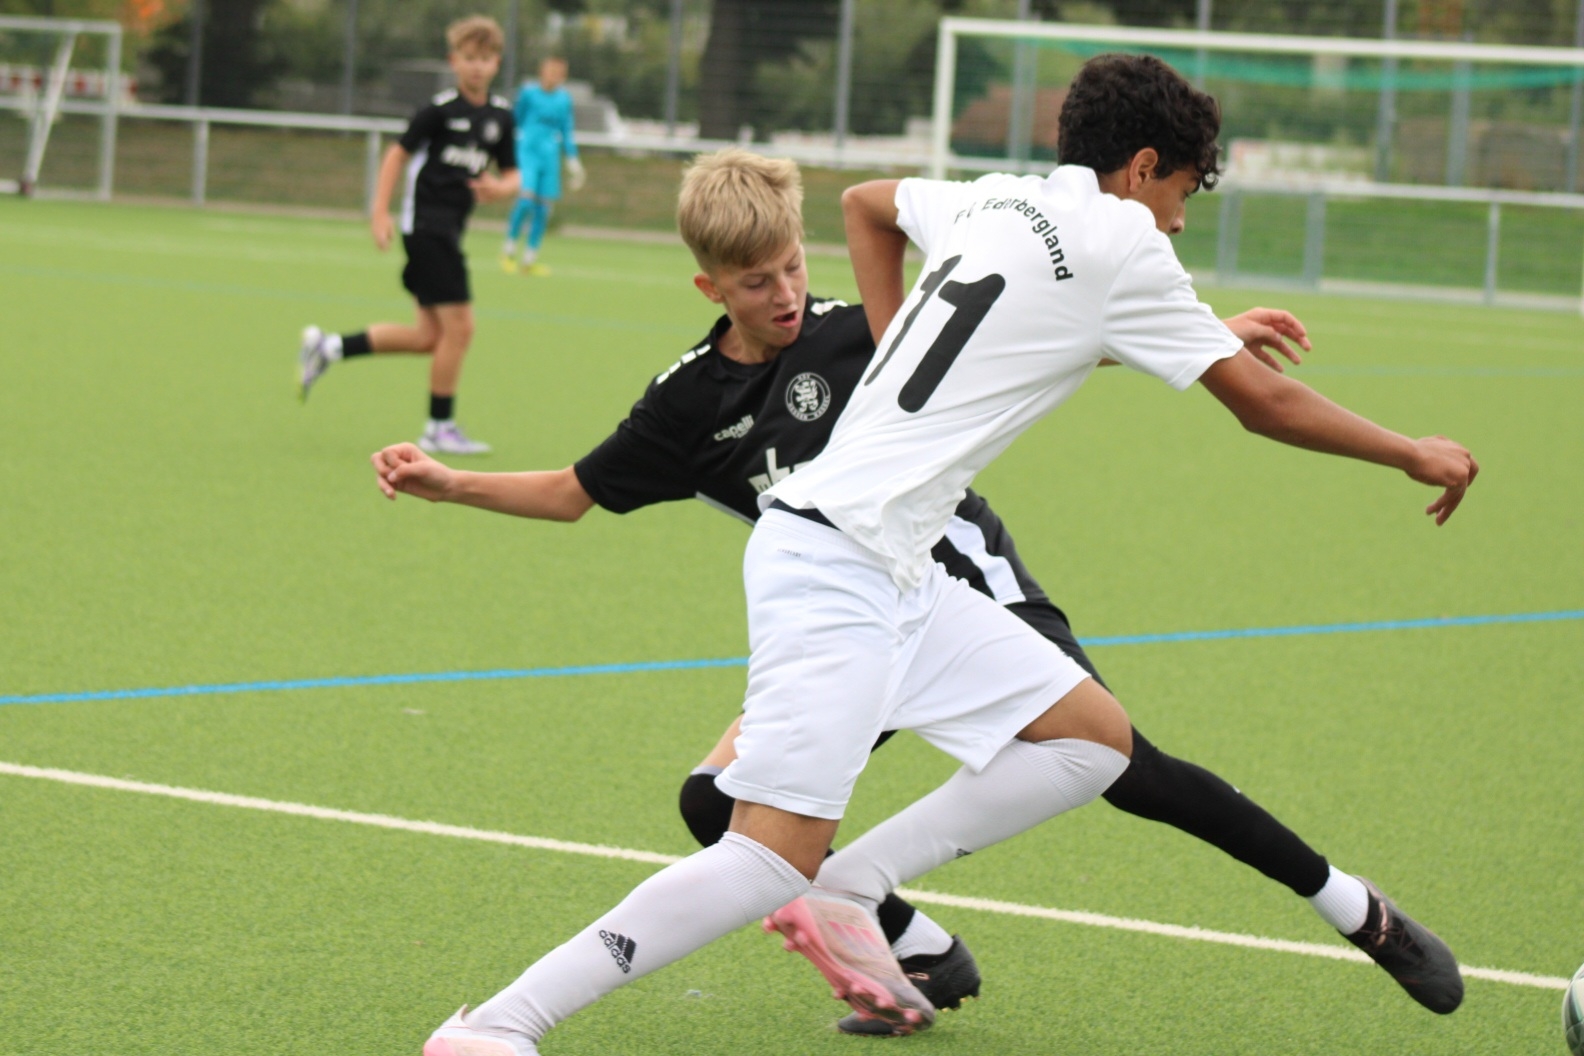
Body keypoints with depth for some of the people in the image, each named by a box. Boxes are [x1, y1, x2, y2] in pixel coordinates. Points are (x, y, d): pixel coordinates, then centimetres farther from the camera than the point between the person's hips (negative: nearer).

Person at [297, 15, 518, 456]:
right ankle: (439, 428, 0)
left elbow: (511, 173, 17)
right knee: (459, 325, -11)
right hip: (426, 224, -8)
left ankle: (328, 348, 18)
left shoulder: (500, 116, 9)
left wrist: (500, 187, -7)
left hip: (449, 229, 8)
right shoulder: (440, 109, -9)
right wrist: (380, 212, -10)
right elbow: (399, 153, -4)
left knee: (430, 337, 8)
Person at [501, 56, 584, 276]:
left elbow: (567, 132, 18)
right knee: (526, 198, -20)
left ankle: (529, 259, 11)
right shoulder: (528, 93, -4)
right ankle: (509, 249, -4)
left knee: (544, 208, 2)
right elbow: (516, 120, 6)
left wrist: (572, 158, 16)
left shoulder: (564, 99, 7)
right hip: (527, 151, -4)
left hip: (550, 156, 4)